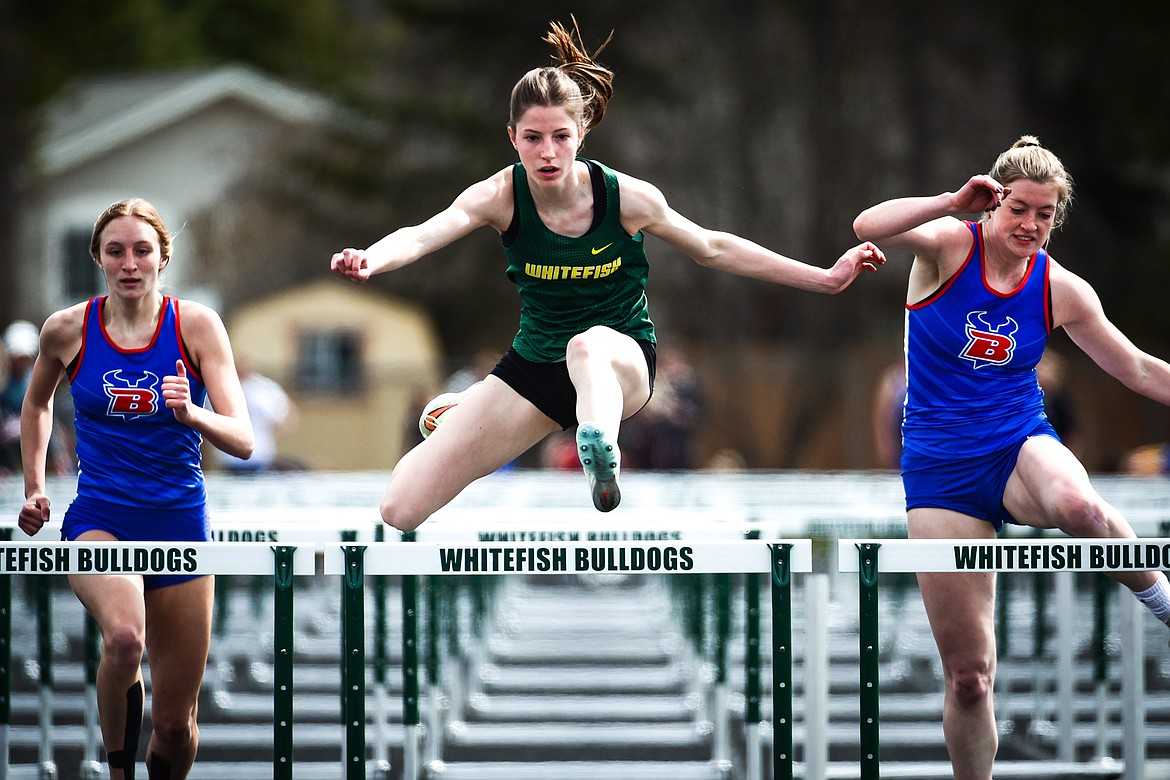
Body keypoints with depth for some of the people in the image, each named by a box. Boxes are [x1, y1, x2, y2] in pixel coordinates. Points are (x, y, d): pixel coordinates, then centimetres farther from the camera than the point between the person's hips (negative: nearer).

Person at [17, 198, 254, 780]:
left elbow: (242, 441, -12)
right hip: (99, 519, -1)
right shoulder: (67, 329, -3)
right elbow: (37, 402, 19)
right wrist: (33, 488, 14)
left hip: (179, 523, 1)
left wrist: (192, 414, -31)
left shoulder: (196, 325, -6)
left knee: (175, 721, 3)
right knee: (124, 636, -35)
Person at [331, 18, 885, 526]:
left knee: (588, 345, -43)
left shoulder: (628, 198, -14)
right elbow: (422, 235, -32)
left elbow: (714, 249, 3)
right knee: (401, 509, -9)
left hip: (623, 360, -2)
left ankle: (601, 454, -75)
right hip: (534, 367, 2)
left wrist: (828, 278, 3)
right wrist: (369, 261, -55)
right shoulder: (501, 196, -14)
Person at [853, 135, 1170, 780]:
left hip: (1022, 449, 1)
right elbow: (868, 227, -27)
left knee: (1076, 505, -41)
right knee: (967, 671, -4)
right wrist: (956, 203, -33)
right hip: (941, 472, -1)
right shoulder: (949, 245, -7)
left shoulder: (1061, 290, 0)